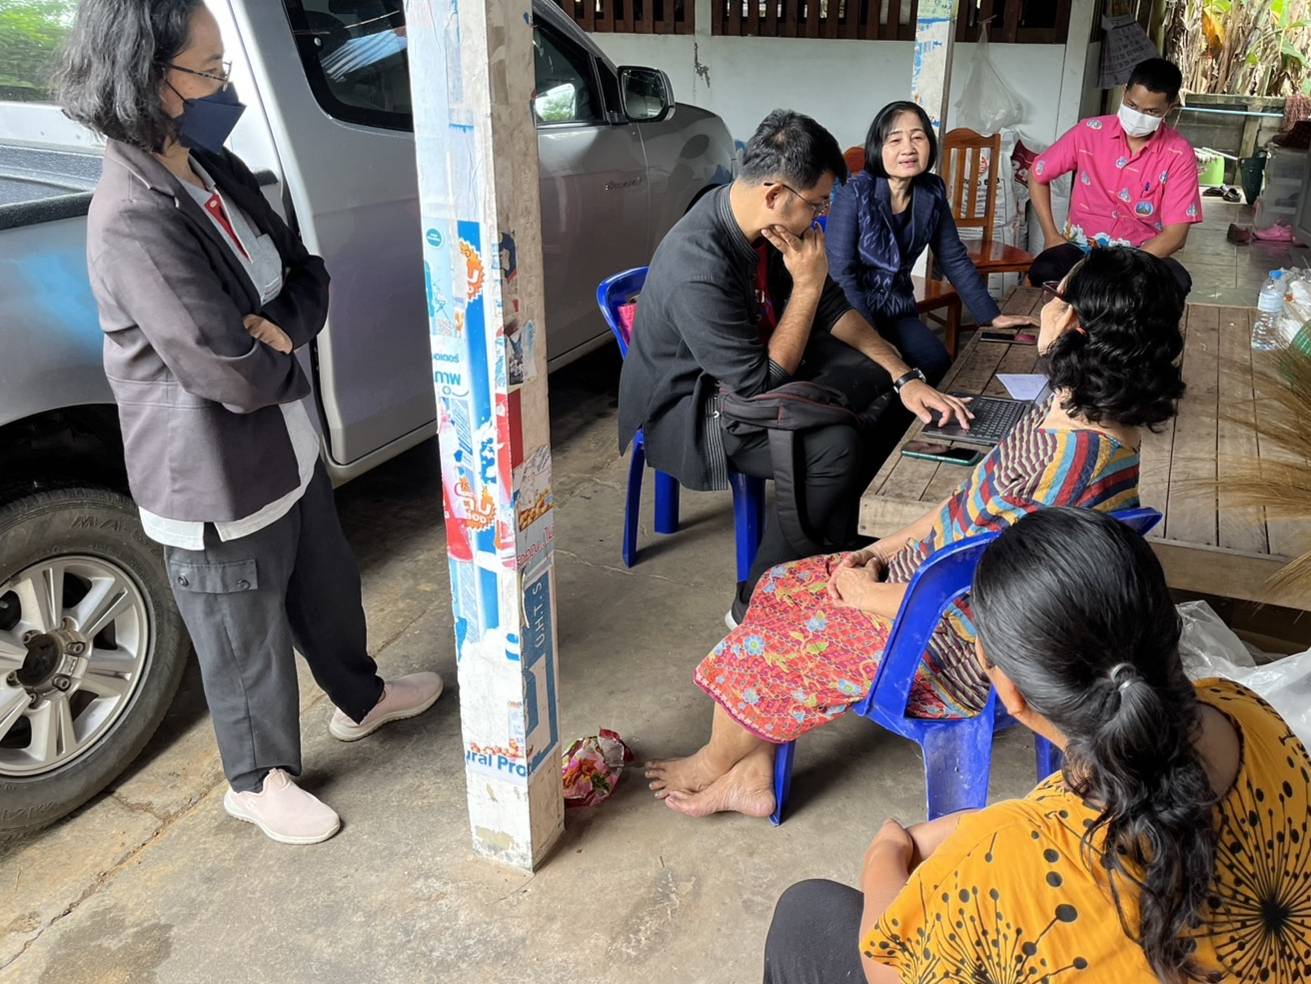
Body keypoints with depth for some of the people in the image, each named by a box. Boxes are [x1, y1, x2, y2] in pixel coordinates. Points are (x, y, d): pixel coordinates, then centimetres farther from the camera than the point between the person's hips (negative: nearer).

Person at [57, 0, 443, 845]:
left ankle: (362, 699, 54)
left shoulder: (216, 171, 0)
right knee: (249, 646, 14)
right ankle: (260, 780, 40)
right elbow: (237, 376, -29)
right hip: (218, 486, -8)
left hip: (288, 447, 8)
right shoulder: (134, 223, -29)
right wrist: (286, 347, -7)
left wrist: (282, 324, -19)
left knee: (327, 586, 28)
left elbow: (309, 274, 4)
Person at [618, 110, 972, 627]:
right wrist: (806, 284, -25)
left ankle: (844, 542, 16)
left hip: (745, 366, 9)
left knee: (875, 376, 5)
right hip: (686, 409, -9)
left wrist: (905, 378, -6)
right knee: (834, 446, -27)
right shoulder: (698, 271, -34)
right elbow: (762, 385, -27)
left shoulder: (766, 220, -7)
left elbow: (833, 307, 3)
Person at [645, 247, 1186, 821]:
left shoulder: (1071, 455, -33)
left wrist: (869, 595, -13)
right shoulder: (1074, 412, -2)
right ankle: (753, 775, 22)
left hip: (959, 654, -9)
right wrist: (881, 553, 5)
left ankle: (713, 765, 32)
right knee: (782, 586, 11)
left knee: (761, 646, 1)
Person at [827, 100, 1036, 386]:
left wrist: (992, 315, 4)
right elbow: (841, 272, -18)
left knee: (938, 366, -17)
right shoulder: (855, 193, -16)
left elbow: (955, 260, 8)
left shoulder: (932, 193, -1)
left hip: (896, 311, 5)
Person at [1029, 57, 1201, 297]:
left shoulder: (1179, 154, -9)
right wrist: (1051, 235, -3)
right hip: (1082, 245, 0)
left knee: (1178, 283, -32)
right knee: (1042, 273, -34)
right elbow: (1037, 175, 7)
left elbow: (1176, 234, -12)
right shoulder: (1089, 132, -6)